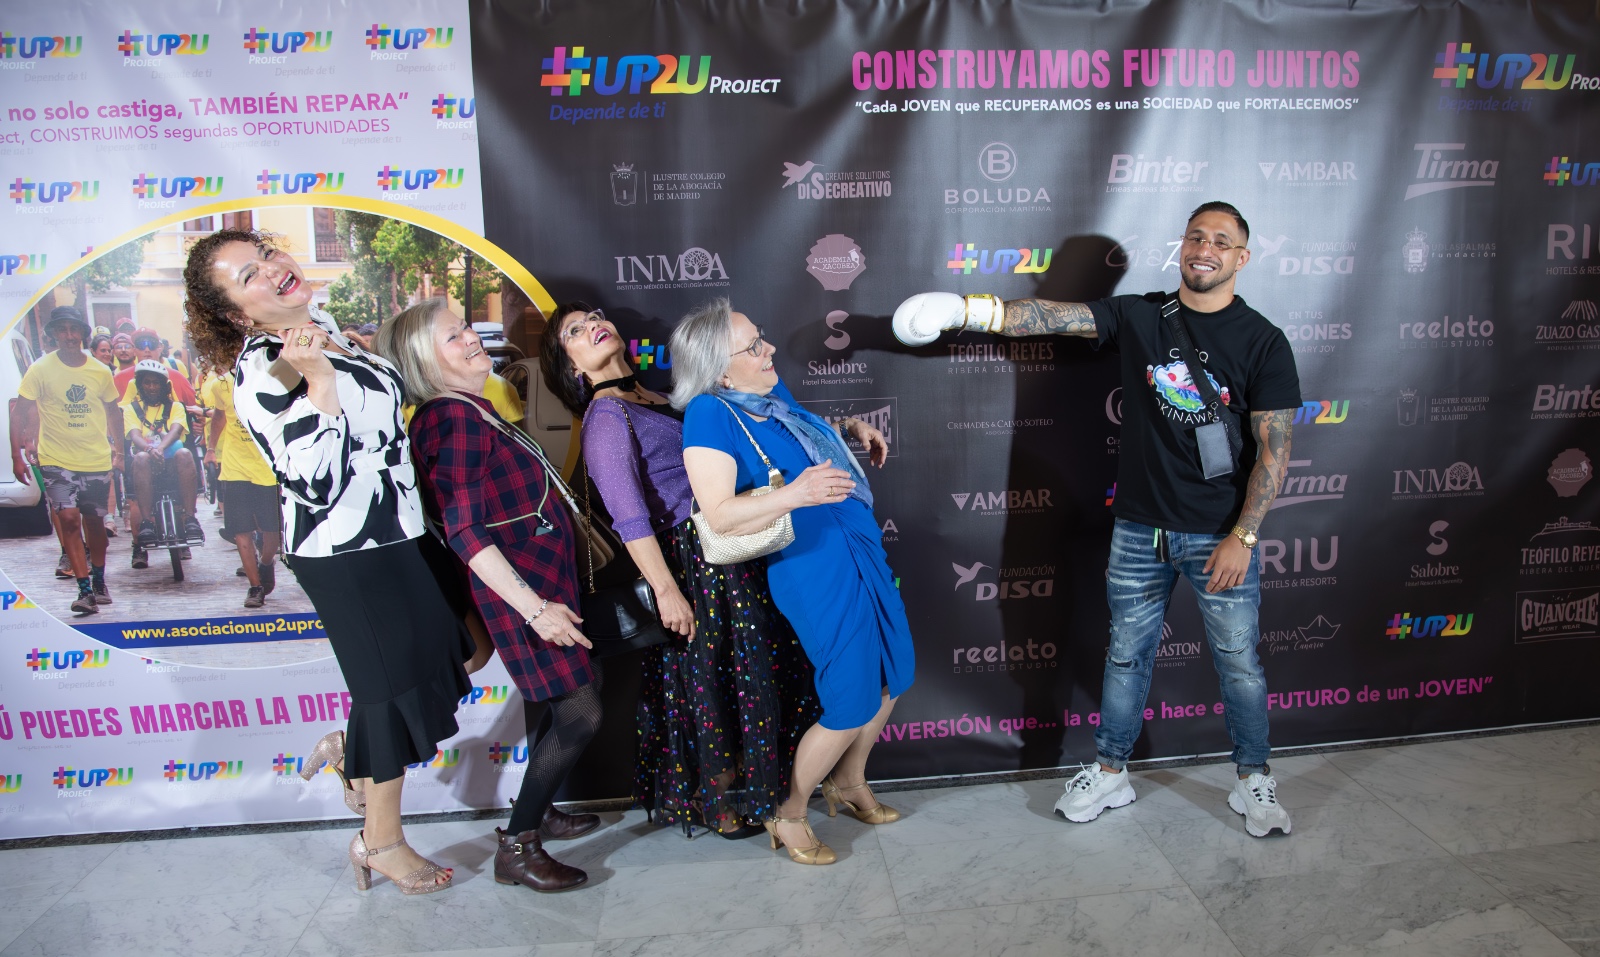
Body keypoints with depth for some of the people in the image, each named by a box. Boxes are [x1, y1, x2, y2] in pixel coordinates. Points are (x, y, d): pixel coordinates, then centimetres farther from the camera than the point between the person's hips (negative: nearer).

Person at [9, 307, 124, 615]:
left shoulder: (101, 371, 2)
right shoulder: (40, 369, -5)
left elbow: (113, 411, 16)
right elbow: (19, 412, -4)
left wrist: (118, 449, 15)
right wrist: (17, 456, -8)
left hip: (97, 460, 2)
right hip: (57, 460, -2)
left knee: (94, 520, 12)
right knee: (69, 519, -12)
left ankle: (99, 582, 30)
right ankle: (85, 590, -7)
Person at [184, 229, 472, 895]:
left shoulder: (320, 326, 6)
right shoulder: (262, 376, -22)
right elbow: (318, 484, -31)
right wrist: (316, 379, -35)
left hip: (396, 533, 9)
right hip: (346, 555, -9)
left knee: (441, 652, 19)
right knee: (394, 688, 5)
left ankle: (349, 751, 38)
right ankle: (382, 841, 26)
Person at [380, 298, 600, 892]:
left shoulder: (475, 410, 11)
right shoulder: (452, 420, -18)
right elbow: (464, 532, -24)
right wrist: (534, 608, -26)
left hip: (541, 581, 9)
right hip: (522, 587, -9)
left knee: (547, 707, 20)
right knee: (579, 714, -7)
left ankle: (539, 812, 36)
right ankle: (515, 848, 4)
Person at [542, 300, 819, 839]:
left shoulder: (656, 398, 15)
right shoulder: (606, 417, -12)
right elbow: (629, 517, -18)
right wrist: (666, 589, -21)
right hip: (694, 560, -8)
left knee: (752, 668, 17)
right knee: (714, 676, 3)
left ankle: (748, 785, 34)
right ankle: (721, 804, 22)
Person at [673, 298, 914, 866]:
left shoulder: (773, 391, 5)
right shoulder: (710, 414, -18)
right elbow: (719, 516, -26)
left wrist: (851, 429, 12)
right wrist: (795, 494, -37)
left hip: (862, 551, 9)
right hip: (816, 572, -9)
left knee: (892, 676, 18)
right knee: (852, 707, -3)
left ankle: (848, 782, 41)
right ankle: (788, 816, 21)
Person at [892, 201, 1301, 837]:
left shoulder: (1263, 342, -5)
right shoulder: (1139, 317, 1)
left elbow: (1273, 449, -7)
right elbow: (1052, 317, -11)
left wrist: (1242, 536, -13)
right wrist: (968, 309, -25)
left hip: (1220, 536, -2)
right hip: (1139, 529, 2)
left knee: (1238, 663, 11)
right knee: (1126, 654, 14)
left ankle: (1254, 781, 32)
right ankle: (1110, 774, 30)